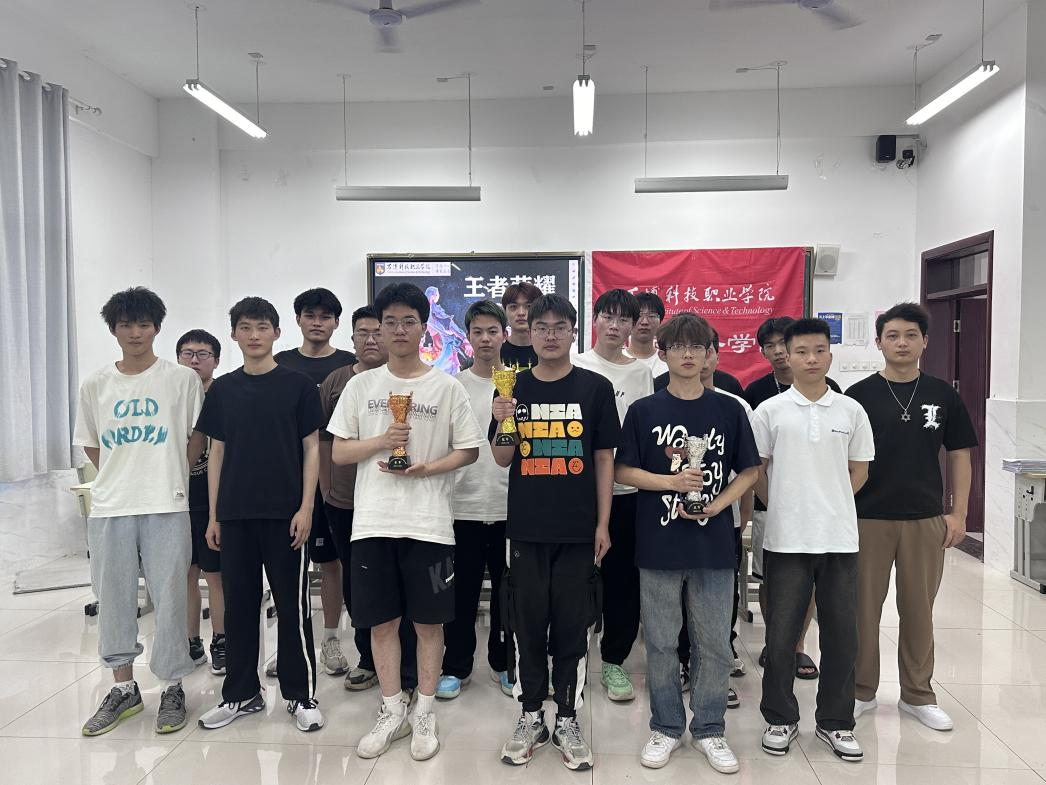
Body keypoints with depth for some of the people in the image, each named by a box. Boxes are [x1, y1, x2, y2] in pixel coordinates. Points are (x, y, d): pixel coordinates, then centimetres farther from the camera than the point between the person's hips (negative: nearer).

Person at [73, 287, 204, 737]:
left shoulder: (182, 380, -1)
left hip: (166, 506, -3)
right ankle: (124, 689, 26)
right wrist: (122, 479, 13)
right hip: (109, 509, 3)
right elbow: (90, 444, 17)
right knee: (113, 600, 10)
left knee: (169, 598, 1)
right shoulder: (96, 385, 7)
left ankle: (172, 688, 17)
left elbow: (196, 439, 6)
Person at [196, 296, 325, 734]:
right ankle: (241, 694, 26)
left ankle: (301, 695, 16)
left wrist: (306, 508, -9)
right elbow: (217, 452, 11)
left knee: (292, 606, 3)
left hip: (285, 513, -3)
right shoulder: (222, 389, 8)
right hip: (235, 515, 3)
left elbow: (311, 449, -1)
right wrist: (213, 515, 7)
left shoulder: (298, 385, -1)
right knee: (238, 604, 11)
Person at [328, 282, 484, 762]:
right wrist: (380, 442, -11)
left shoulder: (447, 387, 1)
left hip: (428, 523, -2)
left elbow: (469, 451, 2)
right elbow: (338, 452, 7)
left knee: (428, 621, 7)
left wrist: (426, 468, -14)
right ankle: (392, 711, 27)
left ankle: (424, 713, 24)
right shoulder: (361, 386, 7)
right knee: (381, 620, 10)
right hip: (372, 522, 2)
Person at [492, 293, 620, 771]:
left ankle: (567, 719, 23)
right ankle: (531, 717, 26)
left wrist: (603, 523, -3)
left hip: (578, 530, -1)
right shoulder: (514, 388, 4)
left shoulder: (595, 388, 0)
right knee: (528, 624, 10)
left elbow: (604, 459, 2)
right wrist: (503, 425, -14)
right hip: (527, 529, 1)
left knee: (572, 626, 7)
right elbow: (503, 459, 6)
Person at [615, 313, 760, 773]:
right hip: (659, 544, 0)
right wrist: (671, 482, -13)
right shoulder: (643, 411, 1)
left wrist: (718, 504, -9)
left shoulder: (729, 410, 3)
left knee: (715, 644, 9)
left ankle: (709, 729, 28)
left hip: (713, 543, 1)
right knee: (660, 644, 9)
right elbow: (622, 471, 1)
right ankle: (666, 728, 27)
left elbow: (749, 471, 6)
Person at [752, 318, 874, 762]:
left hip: (840, 538, 2)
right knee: (781, 635, 5)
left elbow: (858, 470, 12)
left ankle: (836, 722, 26)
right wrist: (783, 508, 4)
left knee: (841, 634, 9)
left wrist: (830, 507, 8)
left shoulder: (851, 411, 4)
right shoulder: (770, 410, -2)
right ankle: (780, 719, 23)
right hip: (786, 539, -2)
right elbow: (756, 470, 3)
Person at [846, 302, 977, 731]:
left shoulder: (943, 395, 4)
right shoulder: (859, 396, -3)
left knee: (918, 609, 12)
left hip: (926, 519, 2)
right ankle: (862, 690, 23)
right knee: (863, 608, 7)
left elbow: (959, 455, 8)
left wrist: (958, 513, 2)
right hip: (868, 518, -2)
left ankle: (917, 695, 27)